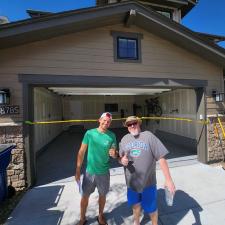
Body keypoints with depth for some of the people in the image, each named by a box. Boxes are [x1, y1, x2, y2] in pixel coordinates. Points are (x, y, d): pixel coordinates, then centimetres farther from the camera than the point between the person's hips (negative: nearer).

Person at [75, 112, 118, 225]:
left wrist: (114, 154, -25)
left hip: (104, 172, 1)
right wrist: (78, 170, -6)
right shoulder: (89, 133, -11)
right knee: (85, 196, 15)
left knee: (102, 195, 20)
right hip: (89, 171, -1)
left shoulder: (112, 135, -7)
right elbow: (81, 152, -6)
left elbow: (115, 154, -1)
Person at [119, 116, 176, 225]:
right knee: (135, 204, 26)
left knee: (151, 209, 17)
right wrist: (122, 160, -17)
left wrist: (168, 179, -16)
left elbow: (161, 158, -15)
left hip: (148, 182, -3)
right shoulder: (124, 139, -2)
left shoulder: (148, 136, -15)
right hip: (131, 182, 4)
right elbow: (120, 157, 7)